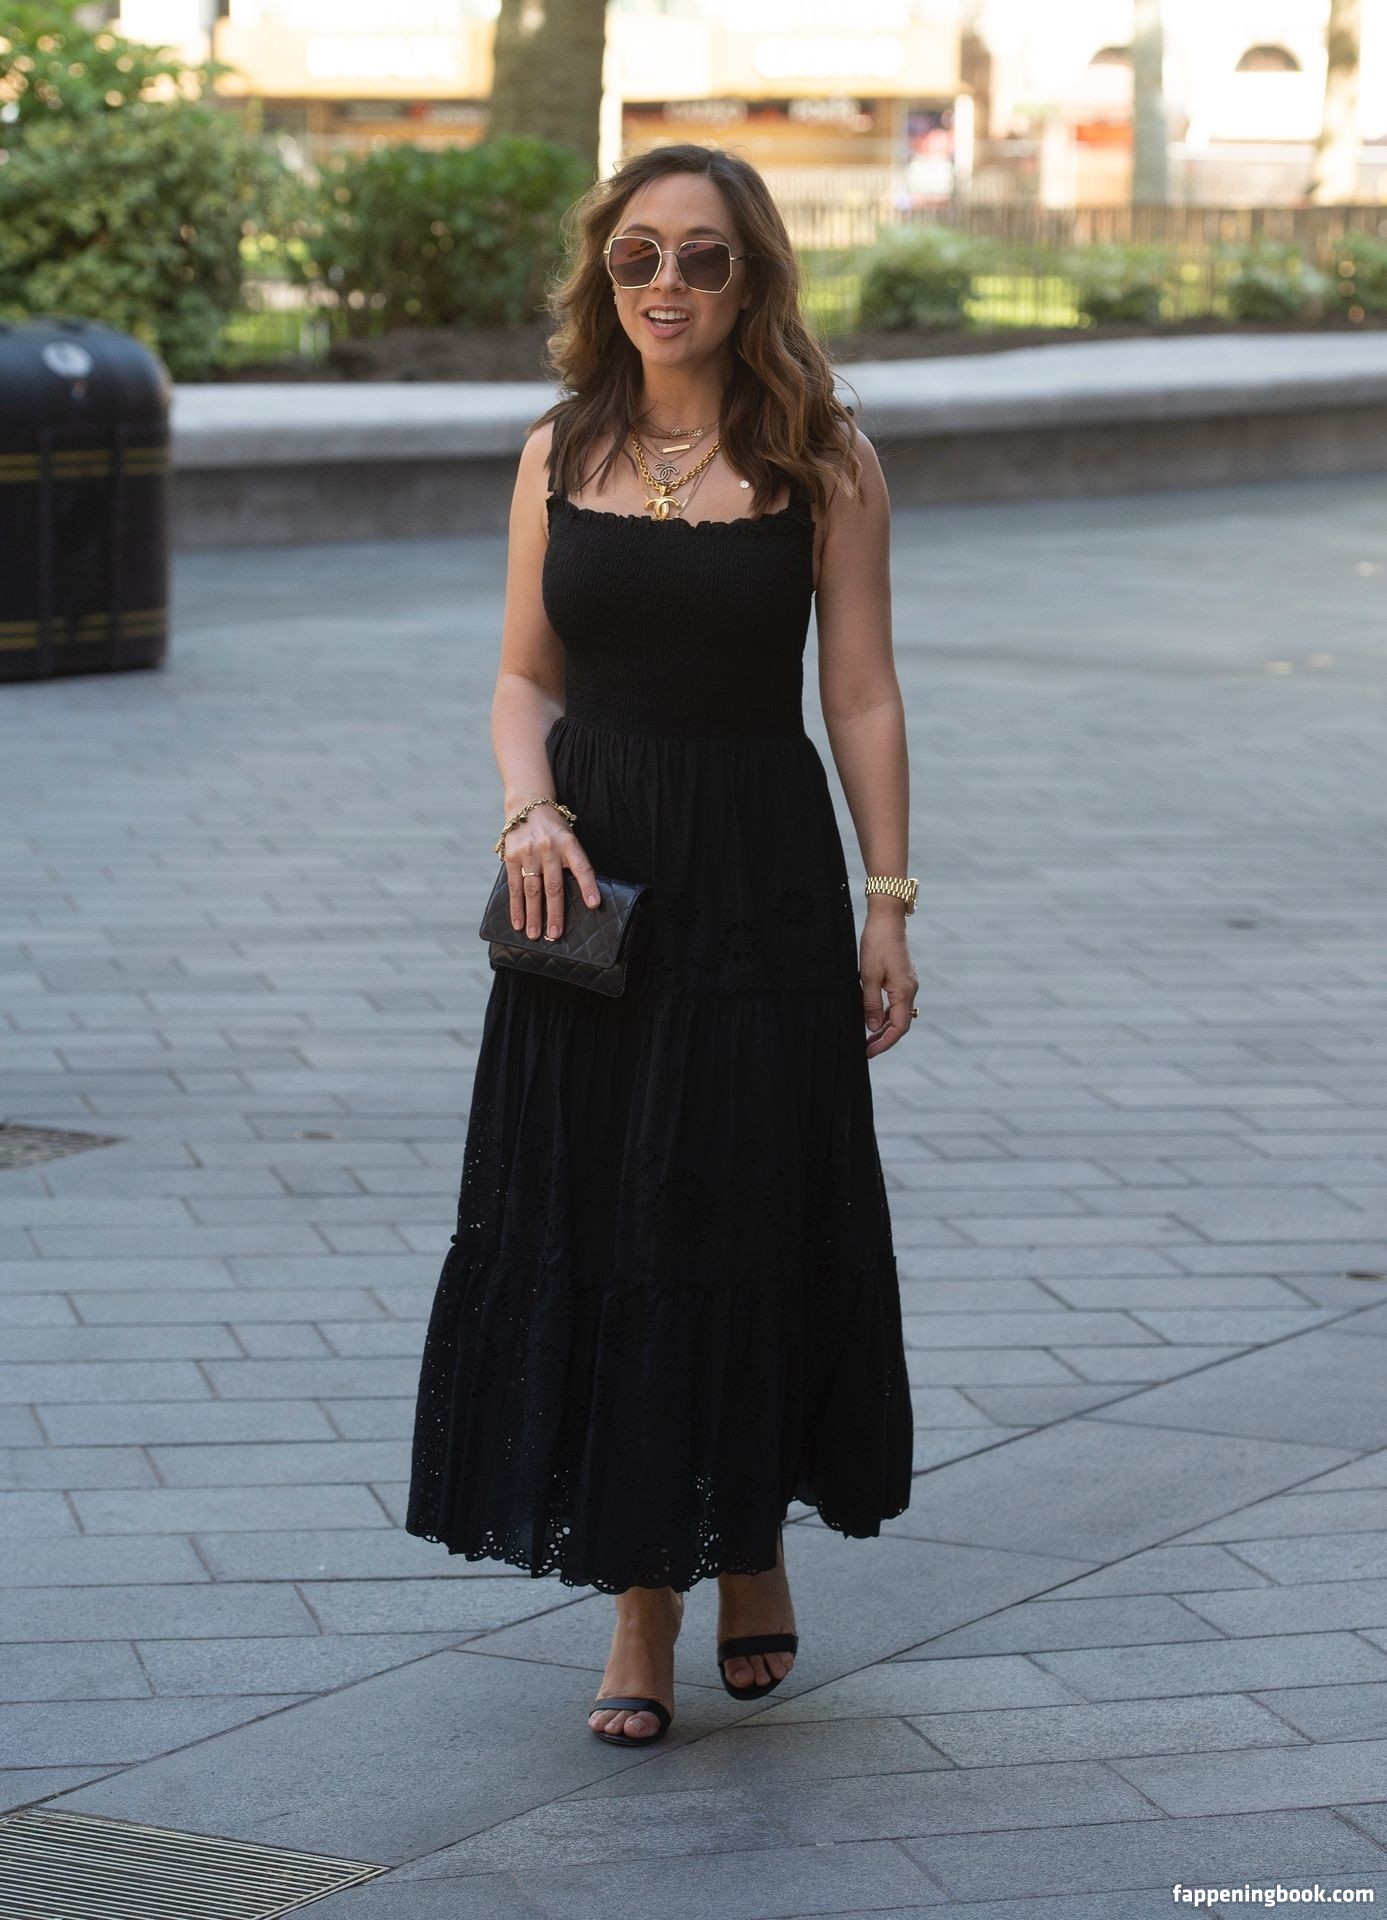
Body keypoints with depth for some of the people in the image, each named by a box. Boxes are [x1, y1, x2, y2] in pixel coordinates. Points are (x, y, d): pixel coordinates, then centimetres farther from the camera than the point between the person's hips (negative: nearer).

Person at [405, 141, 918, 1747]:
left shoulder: (820, 458, -3)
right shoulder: (561, 452, 5)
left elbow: (861, 697, -2)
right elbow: (525, 679, 8)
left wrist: (888, 904, -6)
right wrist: (529, 811, -10)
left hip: (759, 877, -2)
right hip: (591, 874, 2)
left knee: (751, 1221, 4)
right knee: (588, 1230, 2)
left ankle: (756, 1538, 29)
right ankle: (643, 1604, 11)